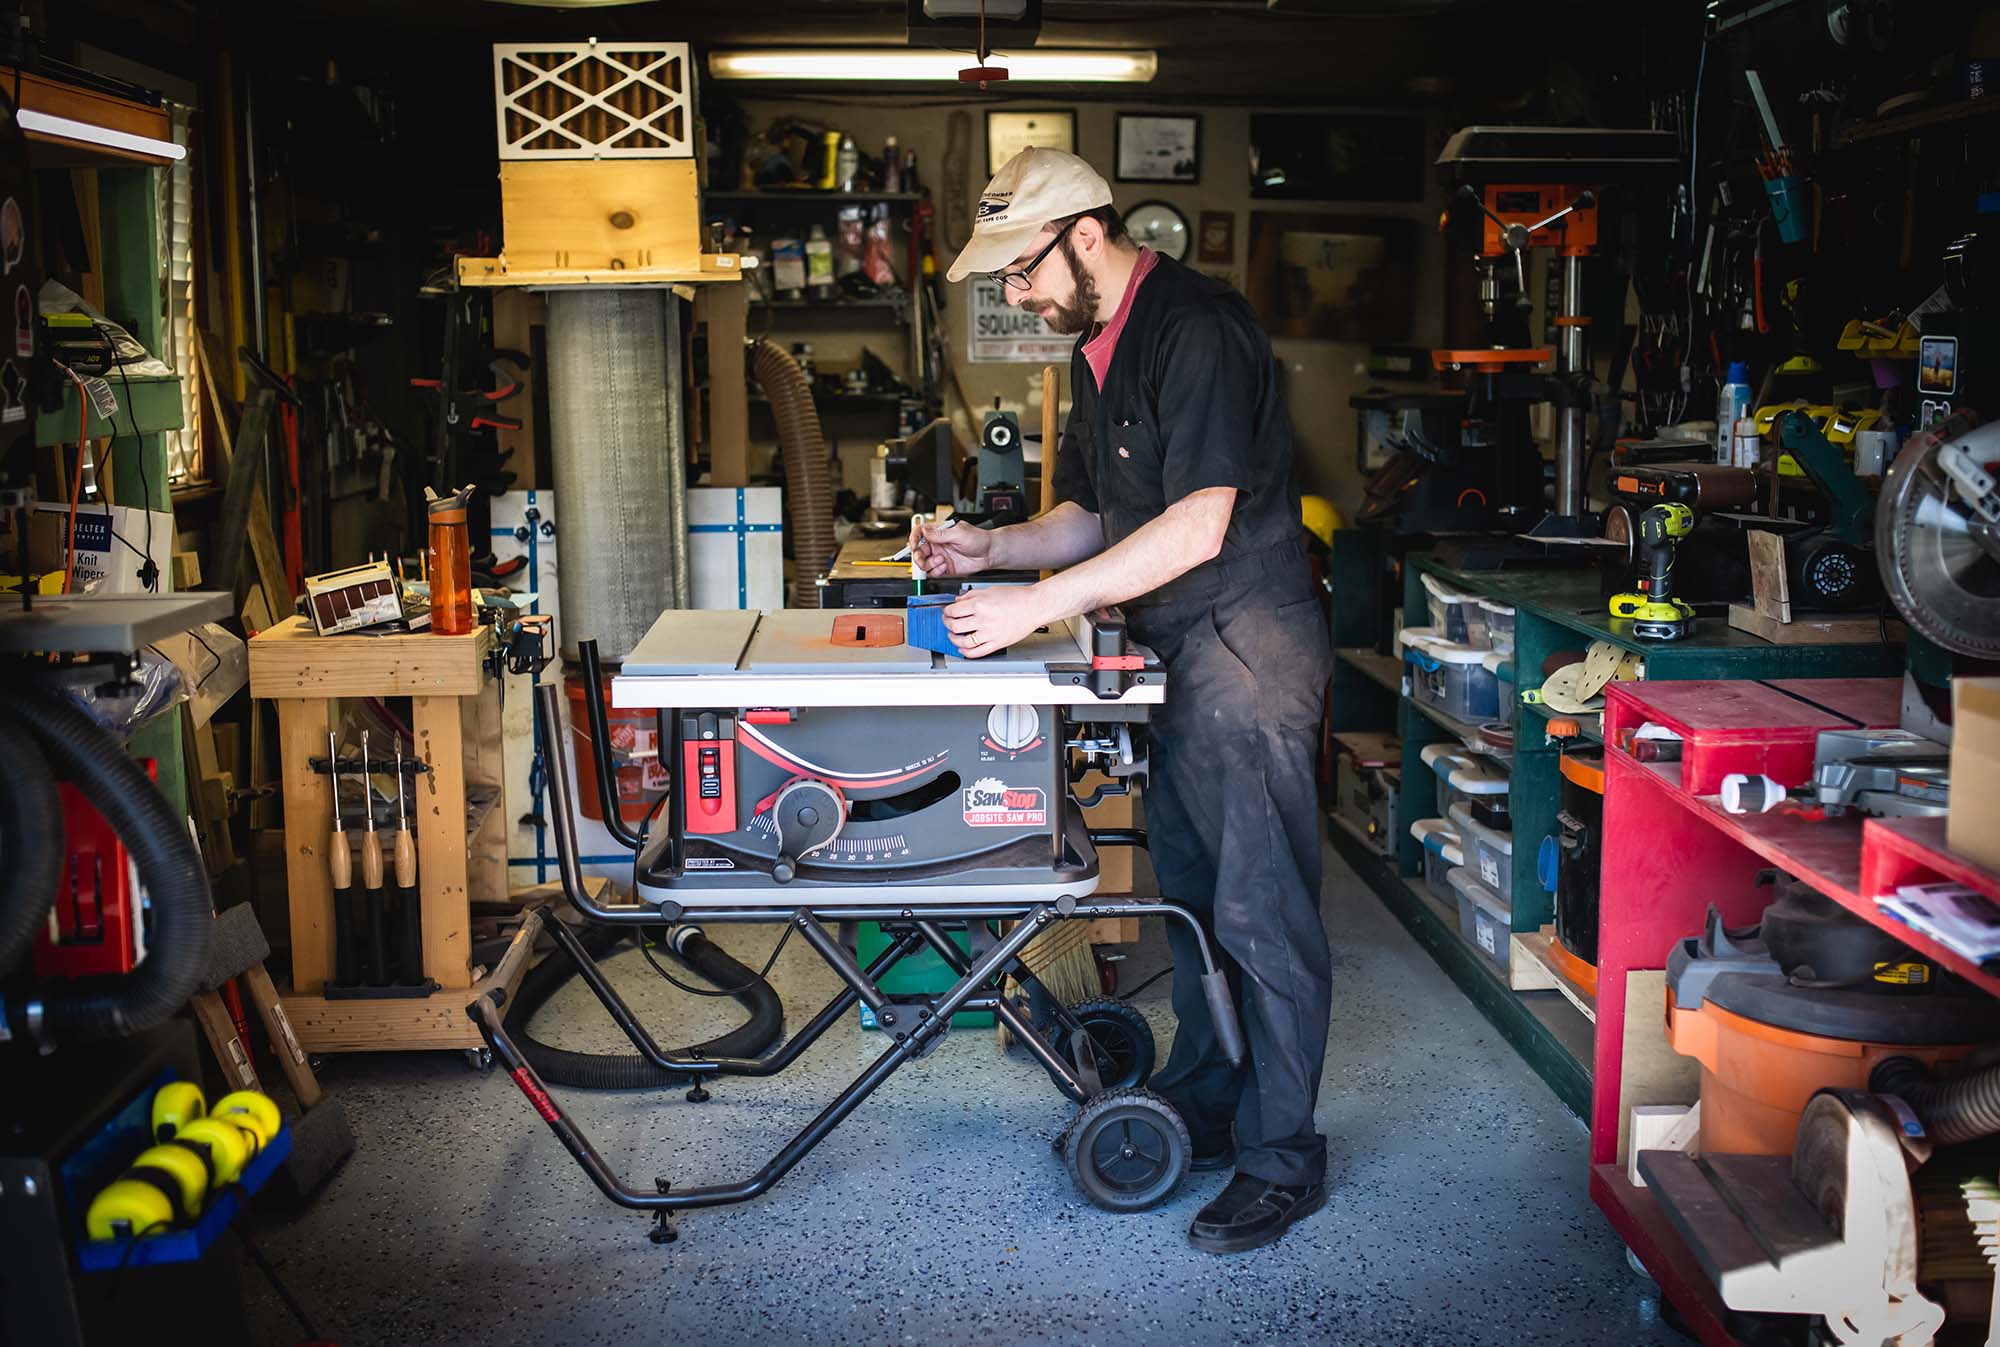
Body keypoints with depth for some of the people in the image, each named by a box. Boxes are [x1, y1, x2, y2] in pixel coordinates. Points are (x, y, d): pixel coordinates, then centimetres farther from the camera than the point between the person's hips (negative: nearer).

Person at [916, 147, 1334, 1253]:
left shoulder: (1196, 330, -17)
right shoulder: (1098, 352, 15)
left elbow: (1198, 526, -24)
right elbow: (1093, 516, 22)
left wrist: (1038, 604, -24)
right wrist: (991, 548, 5)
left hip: (1244, 641, -10)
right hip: (1172, 646, 10)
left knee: (1259, 908, -5)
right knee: (1186, 890, 16)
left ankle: (1283, 1160, 6)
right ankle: (1200, 1106, 30)